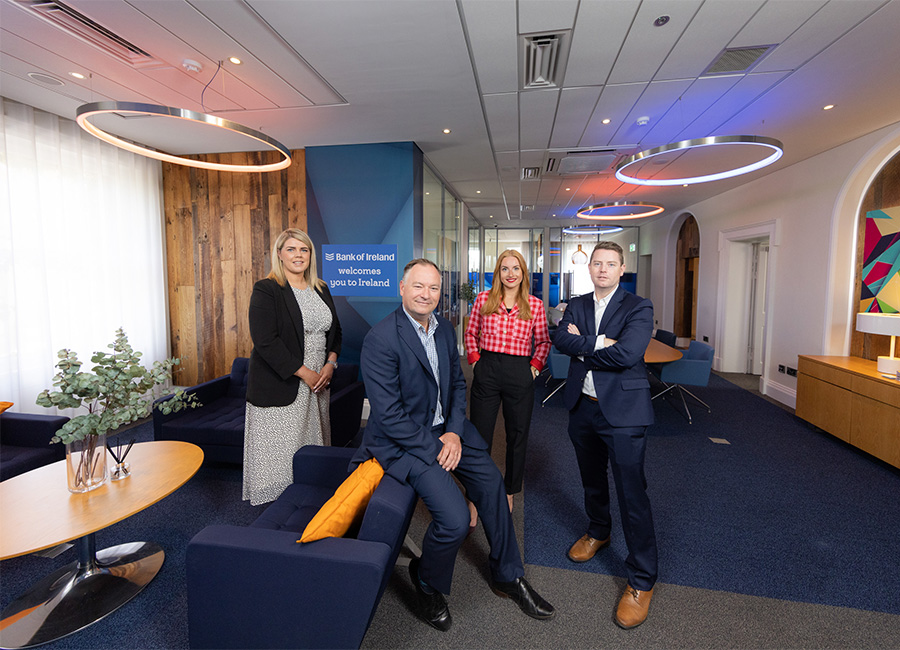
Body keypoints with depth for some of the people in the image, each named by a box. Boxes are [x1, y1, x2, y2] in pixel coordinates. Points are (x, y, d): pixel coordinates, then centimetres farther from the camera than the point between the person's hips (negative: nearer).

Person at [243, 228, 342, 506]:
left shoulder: (321, 290, 11)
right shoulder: (266, 290, -8)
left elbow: (334, 330, 17)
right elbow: (265, 341, -17)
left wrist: (330, 363, -1)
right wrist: (303, 372, -17)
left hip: (317, 383, 6)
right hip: (279, 385, -6)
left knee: (312, 444, 12)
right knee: (281, 449, 2)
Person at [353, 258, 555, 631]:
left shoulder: (445, 329, 2)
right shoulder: (381, 339, -22)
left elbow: (457, 383, 9)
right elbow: (388, 415, -22)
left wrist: (454, 433, -6)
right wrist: (433, 447, -18)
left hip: (446, 428, 8)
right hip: (403, 439, -7)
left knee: (492, 484, 6)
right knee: (455, 518, -19)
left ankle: (507, 576, 31)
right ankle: (427, 584, 16)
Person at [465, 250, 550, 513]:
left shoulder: (535, 305, 3)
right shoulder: (484, 299, 3)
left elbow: (544, 342, 11)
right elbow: (471, 333, 12)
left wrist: (535, 367, 1)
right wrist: (475, 360, 1)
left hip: (520, 375, 1)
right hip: (486, 372, 0)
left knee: (518, 435, 12)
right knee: (479, 436, 5)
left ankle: (509, 491, 34)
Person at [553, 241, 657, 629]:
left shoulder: (638, 308, -7)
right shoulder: (577, 305, 8)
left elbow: (627, 354, -22)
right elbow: (561, 339, -9)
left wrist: (582, 347, -11)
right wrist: (598, 343, -21)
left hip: (622, 410, -5)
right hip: (583, 407, 5)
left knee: (631, 491, -1)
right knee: (592, 480, 23)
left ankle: (642, 579, 16)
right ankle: (598, 531, 49)